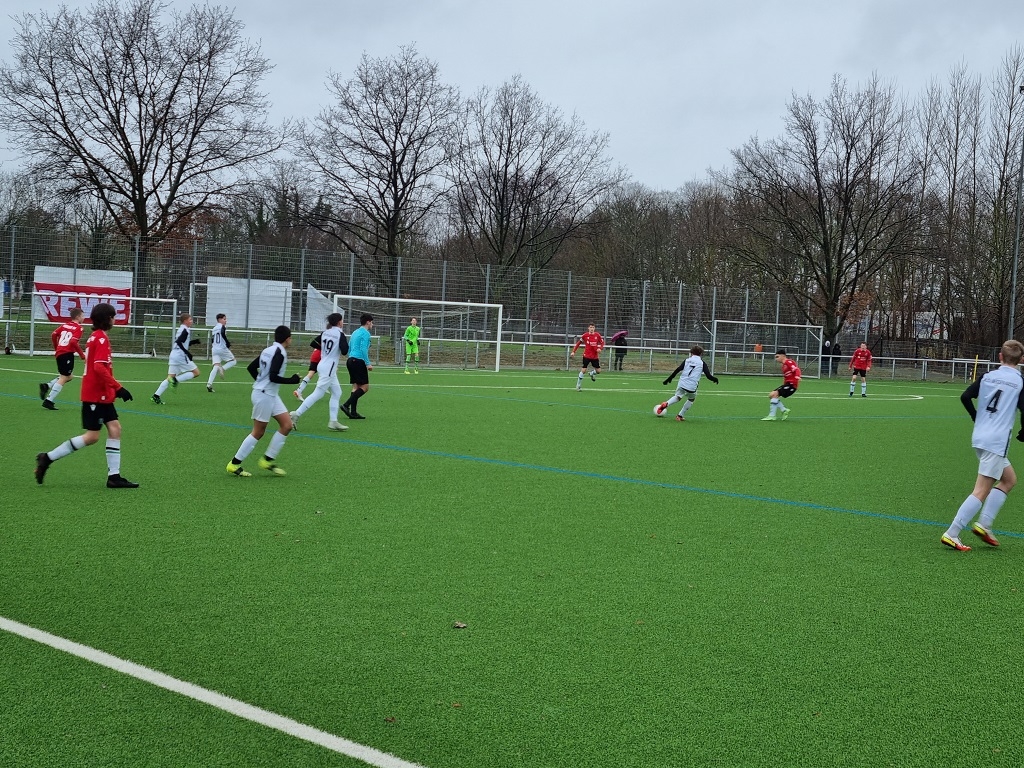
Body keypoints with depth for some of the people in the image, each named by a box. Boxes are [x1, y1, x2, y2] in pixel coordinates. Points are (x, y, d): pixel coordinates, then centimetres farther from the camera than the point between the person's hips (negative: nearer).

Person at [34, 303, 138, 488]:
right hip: (96, 395, -9)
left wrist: (114, 388, 19)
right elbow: (99, 367, -26)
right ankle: (48, 458, 2)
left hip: (101, 395, 9)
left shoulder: (95, 337, 13)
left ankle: (114, 476, 3)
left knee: (115, 429, 4)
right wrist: (118, 387, -24)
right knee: (92, 436, -5)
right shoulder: (101, 338, -16)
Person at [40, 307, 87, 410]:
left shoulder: (65, 325, 15)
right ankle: (49, 401, -7)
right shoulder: (78, 328, -6)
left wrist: (56, 349, 25)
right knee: (63, 378, -3)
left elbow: (53, 335, 12)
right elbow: (73, 341, -19)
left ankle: (47, 386, 8)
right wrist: (82, 354, -13)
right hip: (68, 354, -8)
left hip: (59, 353, 8)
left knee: (70, 376, 22)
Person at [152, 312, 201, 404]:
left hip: (173, 355, 9)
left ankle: (156, 396, -2)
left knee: (170, 377, 7)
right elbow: (178, 342, -21)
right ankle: (176, 379, -14)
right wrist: (187, 353, -22)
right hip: (180, 356, -9)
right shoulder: (186, 331, -9)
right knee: (196, 372, 0)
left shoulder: (181, 329, 20)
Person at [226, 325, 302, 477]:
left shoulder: (268, 350, 10)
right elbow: (273, 376, -24)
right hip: (264, 395, -10)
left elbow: (251, 367, 16)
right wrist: (292, 380, -14)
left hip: (270, 395, 10)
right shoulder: (279, 353, -17)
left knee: (287, 425, 8)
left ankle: (268, 460, 11)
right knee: (258, 432, -2)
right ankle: (234, 464, 5)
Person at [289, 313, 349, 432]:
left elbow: (314, 343, 11)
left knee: (337, 393, 14)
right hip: (329, 368, -9)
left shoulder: (325, 333, 8)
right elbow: (345, 351, -19)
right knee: (318, 394, -7)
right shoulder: (340, 334, -13)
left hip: (323, 365, 9)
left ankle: (333, 421, 11)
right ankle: (296, 414, -9)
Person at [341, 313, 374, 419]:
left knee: (356, 386, 9)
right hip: (359, 361, -9)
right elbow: (363, 349, -18)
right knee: (365, 387, -7)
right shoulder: (365, 333, -8)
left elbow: (349, 348, 23)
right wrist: (368, 363, -18)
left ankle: (353, 412, 4)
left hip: (351, 360, 9)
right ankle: (346, 405, -16)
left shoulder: (355, 332, 19)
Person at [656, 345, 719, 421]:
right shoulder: (702, 363, 7)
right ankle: (680, 415, 20)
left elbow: (677, 370, 4)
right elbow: (709, 375, 1)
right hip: (692, 387, -2)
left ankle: (666, 404, -10)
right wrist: (715, 379, 22)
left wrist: (669, 379, 9)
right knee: (691, 399, 24)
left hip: (682, 384, 2)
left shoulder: (687, 360, 11)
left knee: (677, 397, 20)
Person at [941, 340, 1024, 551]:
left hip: (979, 437, 7)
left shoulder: (988, 377, 6)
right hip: (997, 441, -7)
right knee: (981, 491, -5)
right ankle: (951, 534, -10)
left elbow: (965, 397, 4)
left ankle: (984, 524, 13)